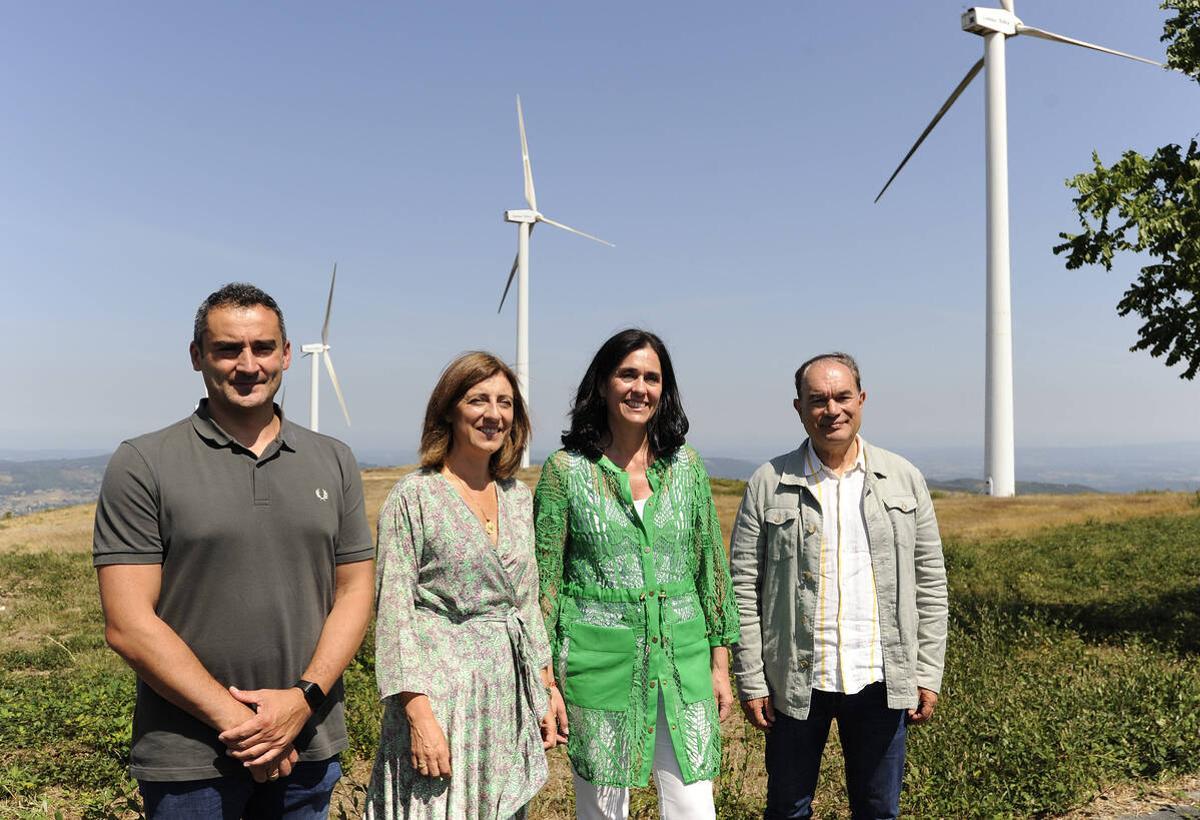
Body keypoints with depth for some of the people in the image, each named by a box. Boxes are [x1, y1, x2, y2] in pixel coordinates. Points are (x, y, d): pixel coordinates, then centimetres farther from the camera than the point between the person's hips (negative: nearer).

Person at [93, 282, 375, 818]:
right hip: (187, 756, -3)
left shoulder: (333, 461, 4)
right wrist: (234, 720, -13)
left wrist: (304, 697, -10)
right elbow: (128, 625, -10)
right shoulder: (143, 464, -6)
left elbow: (354, 592, 4)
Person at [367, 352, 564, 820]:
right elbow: (394, 613, -11)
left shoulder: (518, 496, 8)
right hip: (442, 690, -5)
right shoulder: (414, 496, -9)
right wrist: (419, 713, -17)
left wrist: (546, 687, 12)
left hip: (511, 697, 6)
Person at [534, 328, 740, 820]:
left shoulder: (685, 464, 4)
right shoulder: (565, 469, -5)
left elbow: (711, 564, 8)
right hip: (599, 660, -2)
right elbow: (544, 579, -2)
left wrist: (720, 663, 8)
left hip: (682, 657, 2)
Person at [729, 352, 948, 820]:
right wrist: (751, 681, -5)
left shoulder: (904, 479, 3)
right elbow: (743, 588, -3)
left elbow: (930, 582, 6)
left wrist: (928, 674, 2)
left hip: (880, 682, 2)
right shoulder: (768, 484, -3)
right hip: (794, 682, -1)